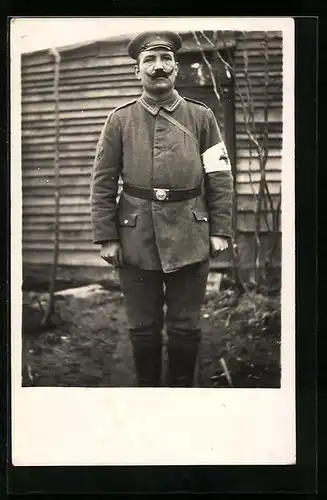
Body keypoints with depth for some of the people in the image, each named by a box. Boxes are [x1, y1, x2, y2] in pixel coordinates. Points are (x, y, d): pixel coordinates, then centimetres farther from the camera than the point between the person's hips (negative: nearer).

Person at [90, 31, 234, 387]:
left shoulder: (202, 117, 5)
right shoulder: (120, 120, 4)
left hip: (189, 239, 0)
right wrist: (106, 237, -3)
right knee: (143, 327, 9)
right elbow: (103, 183, 2)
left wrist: (220, 230, -2)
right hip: (137, 239, 0)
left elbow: (221, 178, 4)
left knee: (185, 328, 8)